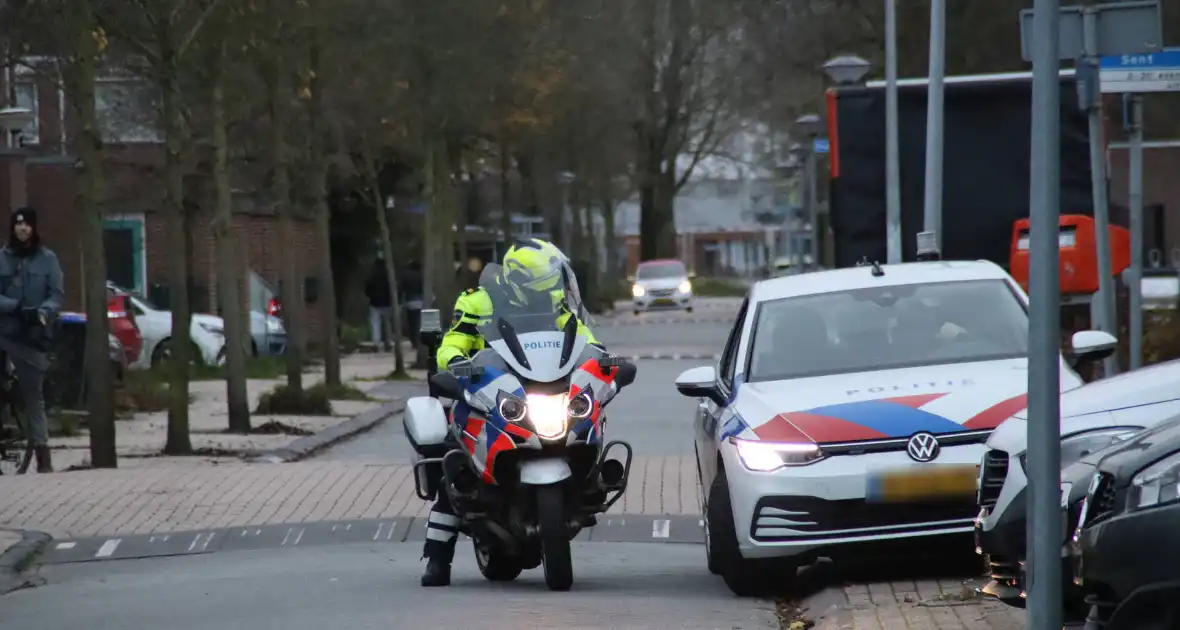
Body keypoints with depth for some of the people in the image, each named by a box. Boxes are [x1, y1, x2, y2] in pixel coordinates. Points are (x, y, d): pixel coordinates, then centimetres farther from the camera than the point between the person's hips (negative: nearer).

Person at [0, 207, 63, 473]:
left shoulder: (47, 259, 3)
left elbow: (56, 295, 0)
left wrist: (43, 312, -19)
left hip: (33, 335, 0)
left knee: (33, 394, 3)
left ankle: (42, 454, 6)